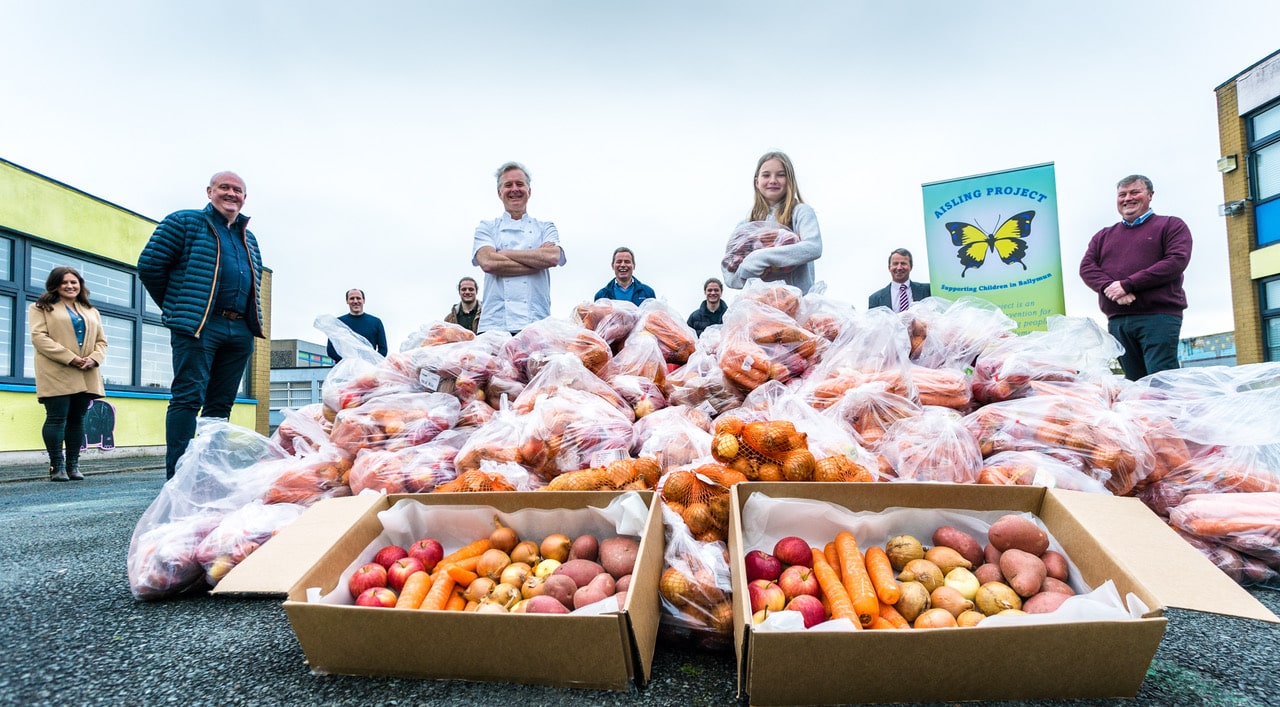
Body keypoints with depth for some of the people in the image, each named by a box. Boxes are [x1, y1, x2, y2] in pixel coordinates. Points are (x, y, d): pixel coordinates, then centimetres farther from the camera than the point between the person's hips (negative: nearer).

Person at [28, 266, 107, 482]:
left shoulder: (91, 312, 21)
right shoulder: (41, 308, 7)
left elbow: (101, 341, 16)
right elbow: (39, 337, -7)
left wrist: (94, 359, -7)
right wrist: (70, 358, -17)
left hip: (86, 376, 4)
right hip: (56, 374, -4)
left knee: (77, 419, 6)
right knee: (56, 418, -5)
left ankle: (73, 464, 10)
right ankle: (57, 466, 1)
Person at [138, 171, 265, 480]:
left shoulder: (249, 238, 23)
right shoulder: (185, 222, 6)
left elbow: (255, 279, 33)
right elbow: (150, 265, 0)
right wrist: (176, 308, 4)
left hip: (240, 332, 6)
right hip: (198, 326, -6)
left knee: (221, 403, 7)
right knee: (188, 397, -11)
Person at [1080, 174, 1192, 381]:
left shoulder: (1171, 225, 10)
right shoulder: (1103, 236, 23)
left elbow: (1177, 261, -6)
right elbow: (1086, 267, 9)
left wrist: (1127, 284, -13)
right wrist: (1109, 287, -12)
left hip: (1159, 317, -4)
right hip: (1117, 321, 4)